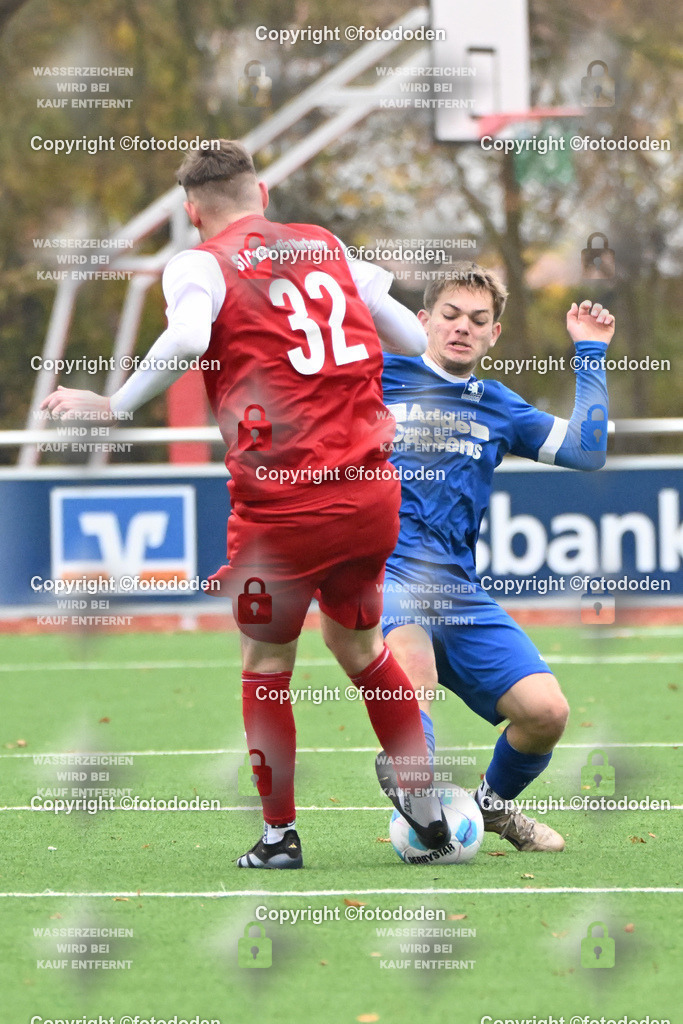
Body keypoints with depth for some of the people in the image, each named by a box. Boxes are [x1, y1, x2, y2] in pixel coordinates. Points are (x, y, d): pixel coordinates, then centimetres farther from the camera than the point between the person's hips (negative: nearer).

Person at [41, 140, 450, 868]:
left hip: (282, 503, -4)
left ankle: (279, 836, 16)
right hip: (371, 494, 4)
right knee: (359, 644, 24)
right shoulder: (330, 248, 14)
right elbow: (417, 341, 16)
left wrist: (113, 407, -15)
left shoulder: (199, 265, 0)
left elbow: (187, 341, -23)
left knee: (266, 663, 13)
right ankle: (427, 808, 24)